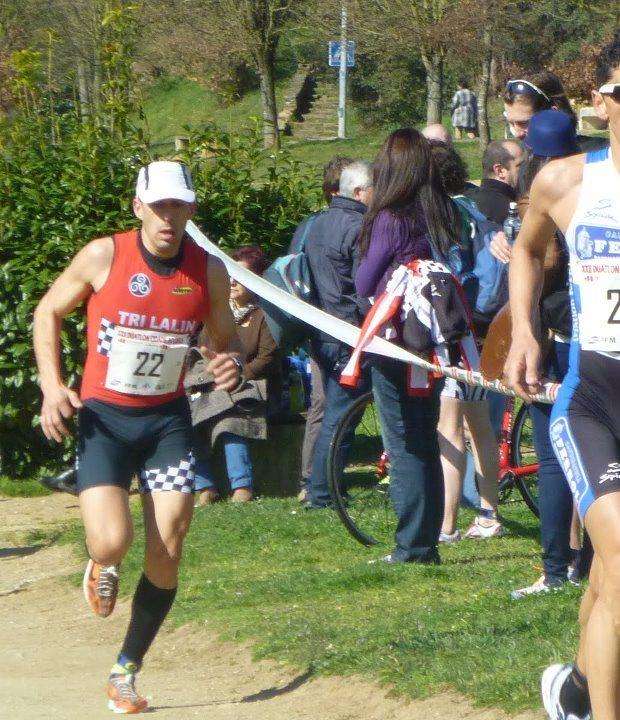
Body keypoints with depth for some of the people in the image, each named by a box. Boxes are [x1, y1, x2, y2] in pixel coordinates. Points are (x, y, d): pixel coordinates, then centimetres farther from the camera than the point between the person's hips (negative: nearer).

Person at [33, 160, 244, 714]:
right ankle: (102, 567, 20)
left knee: (166, 556, -4)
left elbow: (226, 341, 10)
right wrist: (52, 385, -9)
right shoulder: (104, 256, -10)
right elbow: (48, 313, 4)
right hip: (103, 418, -2)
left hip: (167, 419, 2)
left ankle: (126, 672, 15)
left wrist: (231, 365, -14)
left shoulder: (209, 270, -4)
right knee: (112, 542, -21)